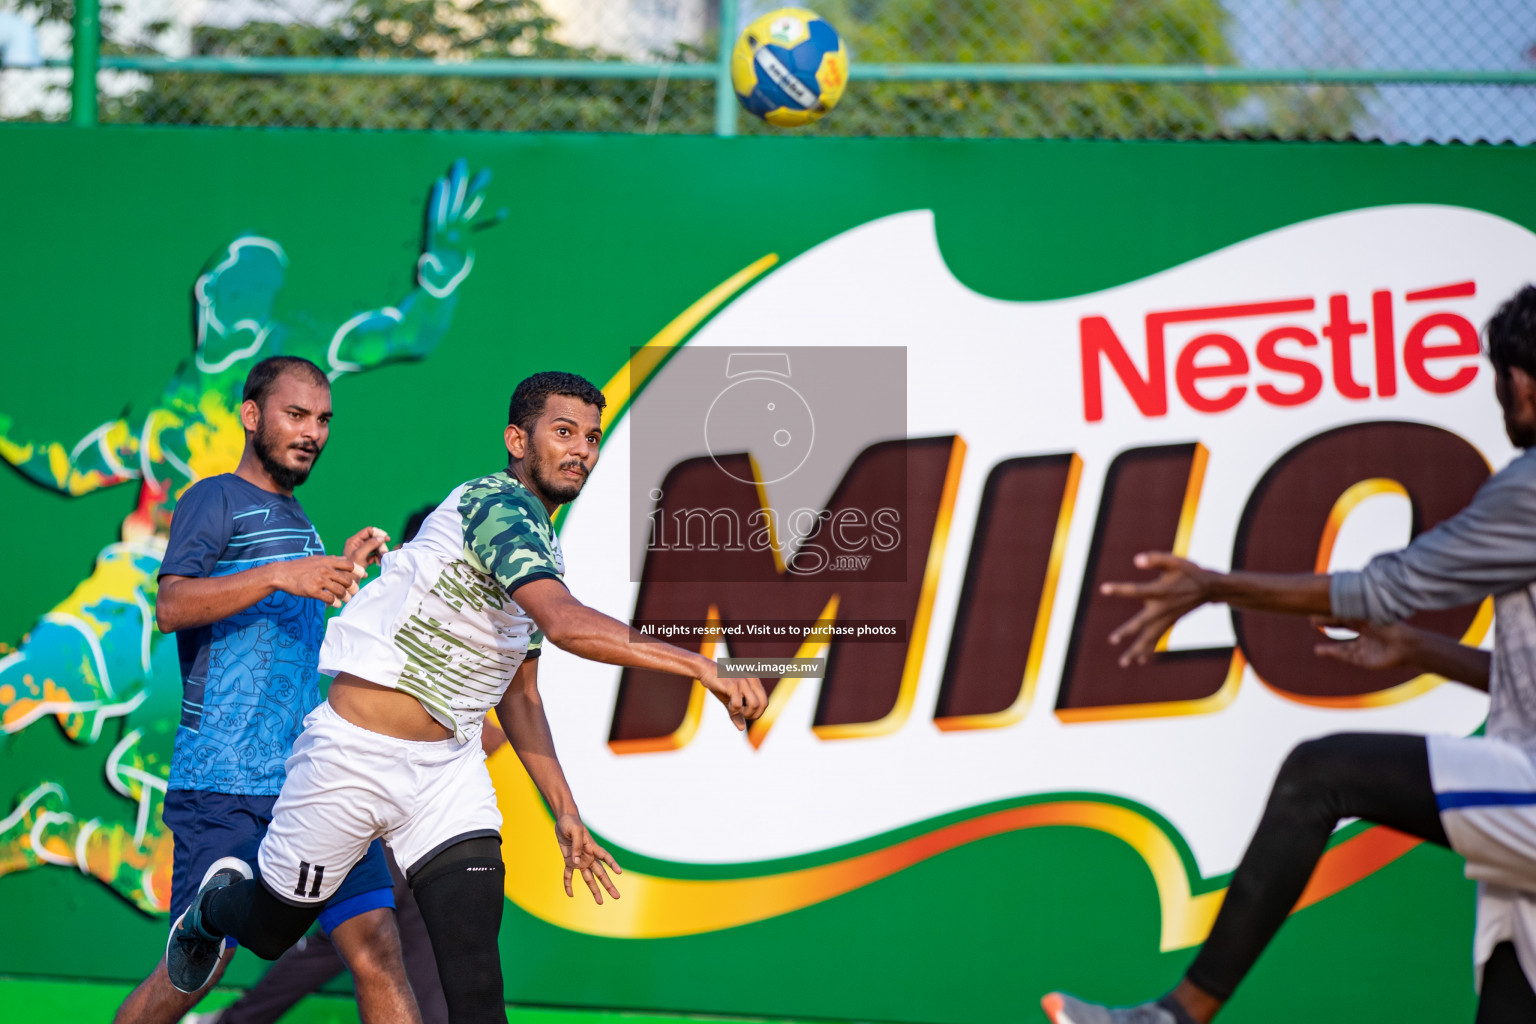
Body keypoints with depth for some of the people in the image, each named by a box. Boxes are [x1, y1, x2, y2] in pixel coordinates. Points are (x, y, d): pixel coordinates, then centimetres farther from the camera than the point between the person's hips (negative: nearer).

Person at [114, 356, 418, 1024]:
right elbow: (172, 607, -17)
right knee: (196, 969, -6)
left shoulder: (298, 520, 24)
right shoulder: (216, 500, 0)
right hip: (224, 782, -7)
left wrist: (340, 571, 20)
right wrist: (281, 575, -27)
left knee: (375, 943, -7)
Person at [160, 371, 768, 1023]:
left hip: (448, 766, 7)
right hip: (356, 751, -7)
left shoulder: (545, 556, 11)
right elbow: (567, 625, -34)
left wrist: (565, 813, 13)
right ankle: (219, 901, 46)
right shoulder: (497, 504, -18)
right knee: (269, 932, 12)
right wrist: (699, 665, -37)